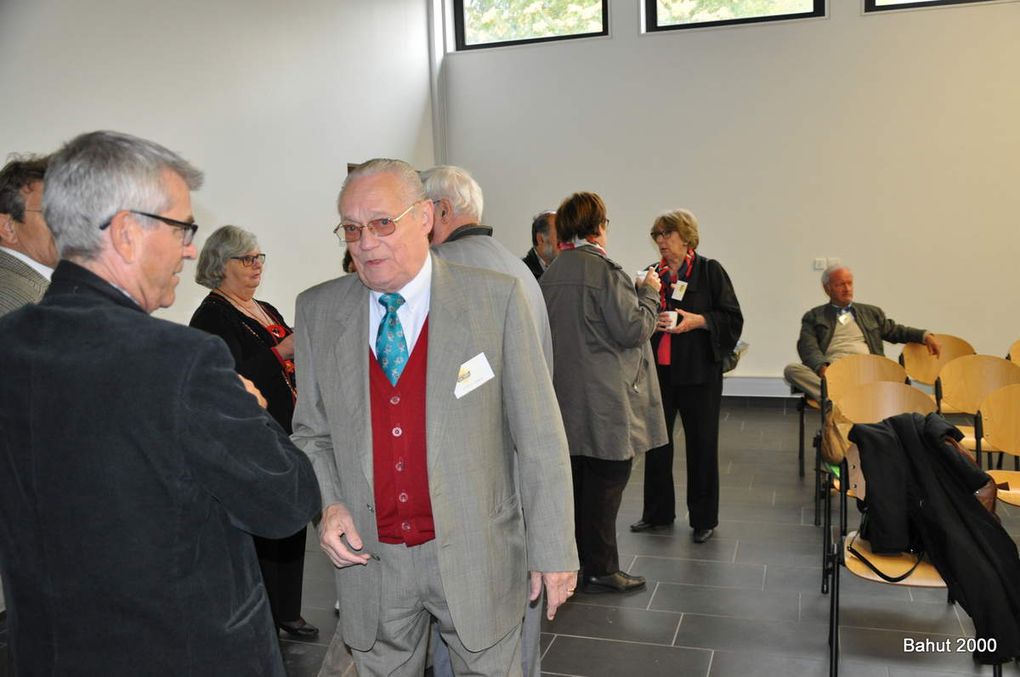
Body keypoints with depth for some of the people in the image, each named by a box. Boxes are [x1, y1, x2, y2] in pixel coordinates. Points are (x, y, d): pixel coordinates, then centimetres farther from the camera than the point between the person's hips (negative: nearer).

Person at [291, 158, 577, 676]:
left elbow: (539, 434, -8)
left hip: (474, 554, -2)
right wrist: (327, 504, -9)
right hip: (369, 558, 3)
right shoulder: (318, 311, 0)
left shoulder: (496, 298, -9)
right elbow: (311, 432, 9)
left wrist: (554, 549, -6)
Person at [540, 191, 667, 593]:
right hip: (605, 400, -8)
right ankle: (601, 571, 11)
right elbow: (633, 330, -15)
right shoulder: (604, 271, -17)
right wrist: (649, 293, 0)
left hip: (567, 398, 8)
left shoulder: (550, 276, 8)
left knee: (578, 481, 17)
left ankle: (576, 559, 29)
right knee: (605, 482, 2)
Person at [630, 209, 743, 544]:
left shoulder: (710, 271, -3)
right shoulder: (652, 274, 9)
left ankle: (703, 518, 18)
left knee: (702, 443, 5)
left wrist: (698, 321, -17)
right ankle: (658, 512, 24)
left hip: (699, 370, -4)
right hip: (659, 369, 4)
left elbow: (732, 318, -4)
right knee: (657, 441, 9)